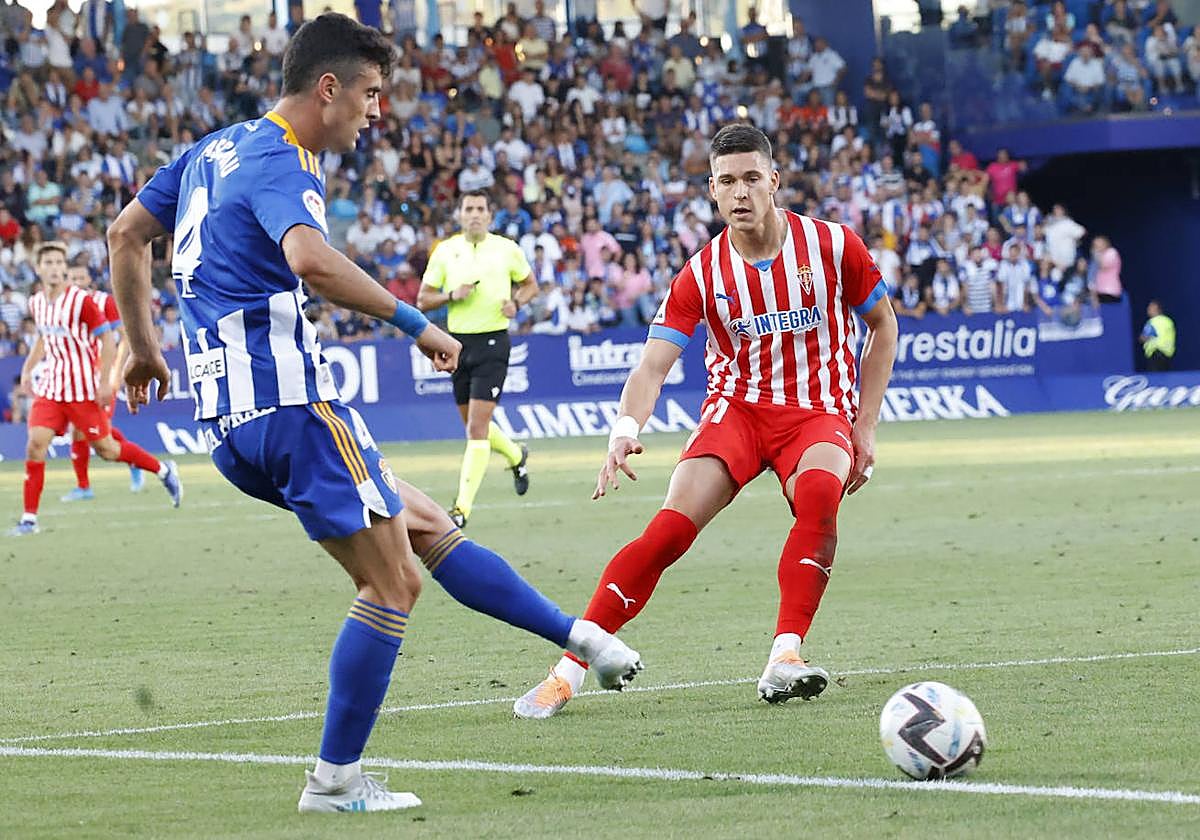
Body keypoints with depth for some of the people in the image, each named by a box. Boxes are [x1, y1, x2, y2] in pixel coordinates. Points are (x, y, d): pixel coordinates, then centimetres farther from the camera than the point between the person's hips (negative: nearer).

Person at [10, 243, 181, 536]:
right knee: (36, 445, -11)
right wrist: (28, 368, 12)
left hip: (84, 388, -5)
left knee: (106, 449, 3)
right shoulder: (36, 303, 5)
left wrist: (105, 382, -17)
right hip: (50, 388, 5)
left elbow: (108, 339, -11)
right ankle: (29, 518, -6)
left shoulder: (80, 300, -14)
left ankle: (164, 471, 26)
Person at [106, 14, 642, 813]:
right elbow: (310, 259, -33)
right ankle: (335, 780, -1)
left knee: (425, 528, 15)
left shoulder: (215, 149, 17)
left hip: (232, 417, 10)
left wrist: (144, 347, 31)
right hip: (288, 396, -10)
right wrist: (415, 323, -28)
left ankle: (578, 636, 17)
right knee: (394, 583, -4)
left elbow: (126, 234, 25)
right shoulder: (281, 163, -13)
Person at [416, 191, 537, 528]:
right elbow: (423, 299, 6)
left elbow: (530, 284, 15)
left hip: (493, 341, -4)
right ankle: (516, 455, 46)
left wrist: (516, 301, -5)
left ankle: (462, 507, -13)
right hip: (459, 341, 4)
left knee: (477, 427, -12)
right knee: (473, 424, 15)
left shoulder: (507, 249, 1)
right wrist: (452, 295, -12)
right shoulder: (444, 251, 4)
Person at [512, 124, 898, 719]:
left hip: (819, 410, -1)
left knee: (819, 492, -36)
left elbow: (882, 324, 7)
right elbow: (653, 363, -14)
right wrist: (625, 430, -35)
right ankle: (569, 670, -16)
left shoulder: (831, 245, -7)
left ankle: (785, 659, -35)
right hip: (737, 407, 1)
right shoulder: (701, 275, -6)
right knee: (671, 528, -20)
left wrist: (864, 427, 2)